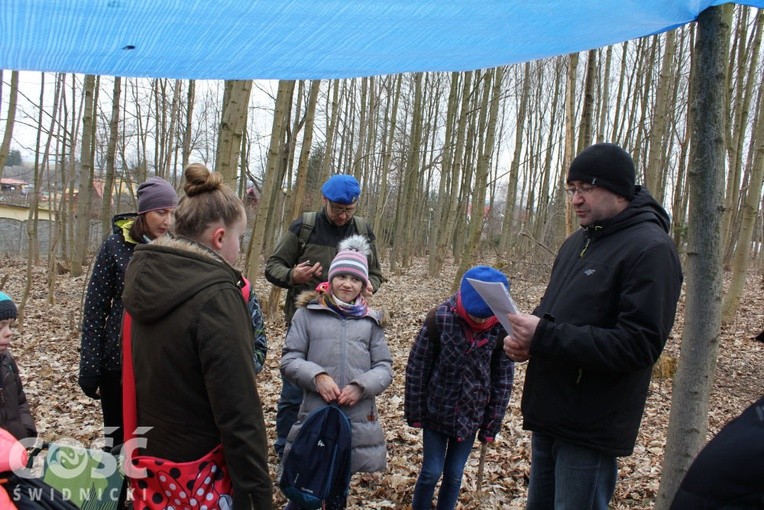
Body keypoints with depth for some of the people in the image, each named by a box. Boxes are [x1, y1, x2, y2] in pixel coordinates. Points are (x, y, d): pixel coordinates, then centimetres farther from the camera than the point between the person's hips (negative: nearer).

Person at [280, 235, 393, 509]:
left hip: (358, 420, 2)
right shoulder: (308, 313, 0)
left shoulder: (370, 320, 6)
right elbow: (289, 359, -1)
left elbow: (384, 368, 5)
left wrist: (361, 386, -13)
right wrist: (317, 376, -17)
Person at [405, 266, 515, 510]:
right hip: (436, 412, -2)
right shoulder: (440, 318, -20)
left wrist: (491, 425, -1)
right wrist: (415, 412, -6)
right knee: (432, 471, 6)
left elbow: (503, 380, -4)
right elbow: (417, 368, -11)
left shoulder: (502, 327, -14)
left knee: (455, 474, 12)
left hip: (471, 416, 2)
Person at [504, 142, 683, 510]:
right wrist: (525, 336, -3)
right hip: (548, 413, 8)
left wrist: (545, 337, -26)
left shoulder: (650, 249, -16)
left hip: (591, 428, -8)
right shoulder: (578, 241, 11)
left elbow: (639, 344, -23)